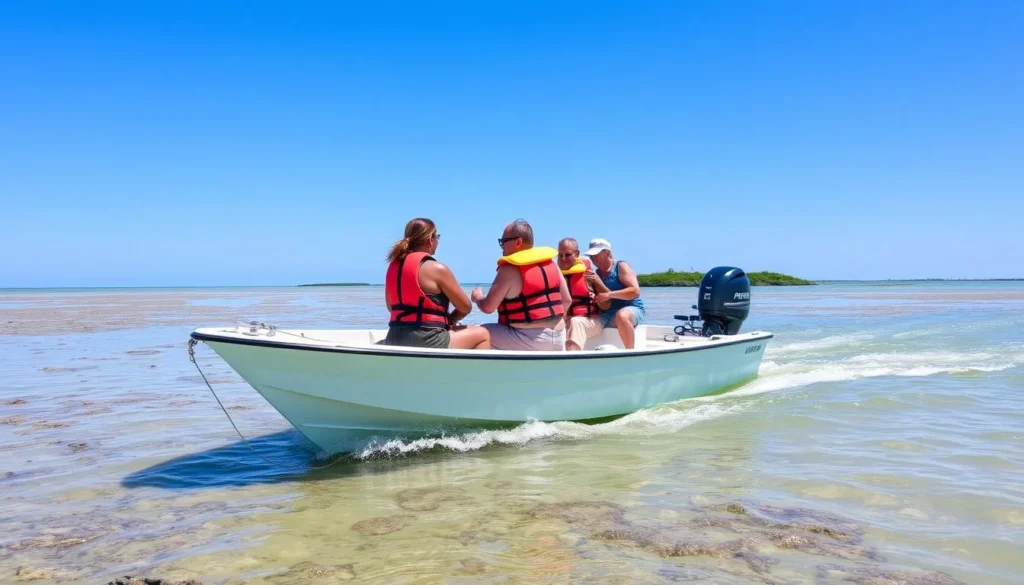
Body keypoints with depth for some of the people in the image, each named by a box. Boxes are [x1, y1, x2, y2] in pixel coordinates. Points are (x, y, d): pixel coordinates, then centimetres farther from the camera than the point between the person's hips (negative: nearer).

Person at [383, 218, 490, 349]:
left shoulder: (394, 265, 10)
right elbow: (465, 307, -5)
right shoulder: (437, 269, -12)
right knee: (482, 335, 10)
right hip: (425, 342, -9)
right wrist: (449, 320, 17)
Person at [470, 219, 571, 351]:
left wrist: (477, 297, 14)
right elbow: (566, 300, 12)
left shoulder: (509, 269, -11)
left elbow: (488, 307, -9)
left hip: (530, 340, -7)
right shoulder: (551, 263, 10)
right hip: (558, 337, 7)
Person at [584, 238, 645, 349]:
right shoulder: (596, 274, 16)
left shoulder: (621, 267, -1)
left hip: (630, 309, -5)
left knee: (621, 315, -41)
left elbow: (635, 291, -14)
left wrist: (609, 295, -22)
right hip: (604, 314, 5)